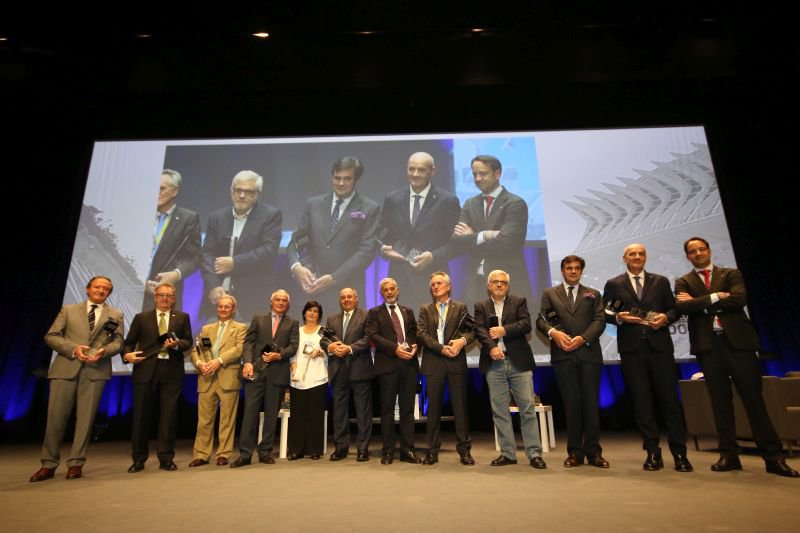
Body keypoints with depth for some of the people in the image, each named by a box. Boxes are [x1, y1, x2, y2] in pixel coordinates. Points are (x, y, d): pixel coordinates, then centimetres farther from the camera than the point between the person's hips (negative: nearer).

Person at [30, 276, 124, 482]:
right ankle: (49, 464, 16)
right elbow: (51, 336, 6)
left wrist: (104, 351, -15)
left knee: (85, 417, 1)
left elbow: (118, 341, 6)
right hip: (65, 367, 1)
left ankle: (75, 463, 11)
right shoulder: (68, 309, 14)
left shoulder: (116, 315, 13)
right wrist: (73, 349, -10)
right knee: (56, 415, 2)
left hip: (96, 370, 0)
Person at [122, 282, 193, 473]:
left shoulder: (182, 317, 12)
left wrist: (177, 344, -14)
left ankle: (166, 458, 9)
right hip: (146, 370, 0)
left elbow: (188, 341, 6)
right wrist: (127, 354, -11)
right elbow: (129, 342, 9)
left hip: (171, 371, 0)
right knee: (141, 415, 5)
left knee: (169, 415, 1)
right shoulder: (141, 318, 12)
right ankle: (139, 459, 18)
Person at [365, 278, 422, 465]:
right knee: (387, 409, 4)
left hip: (409, 363, 3)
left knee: (408, 408, 5)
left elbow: (415, 333, 15)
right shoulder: (374, 312, 7)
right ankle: (388, 450, 13)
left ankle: (408, 449, 12)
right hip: (387, 364, -3)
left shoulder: (408, 311, 18)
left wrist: (414, 346, -7)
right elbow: (373, 335, -6)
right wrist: (395, 348, -15)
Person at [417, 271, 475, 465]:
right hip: (433, 363, 1)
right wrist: (441, 348, -13)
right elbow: (421, 334, -2)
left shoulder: (460, 308, 10)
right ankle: (432, 450, 14)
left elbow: (471, 330, 3)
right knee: (434, 407, 5)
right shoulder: (425, 310, 11)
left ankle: (464, 449, 13)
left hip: (456, 362, 0)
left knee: (460, 406, 3)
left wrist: (462, 340, -19)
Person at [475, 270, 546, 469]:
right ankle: (507, 453, 14)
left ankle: (534, 453, 7)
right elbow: (479, 330, -3)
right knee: (499, 410, 5)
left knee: (527, 408, -1)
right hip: (494, 364, 2)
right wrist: (491, 347, -19)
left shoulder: (519, 301, 10)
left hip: (518, 362, -1)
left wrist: (504, 330, -13)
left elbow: (526, 324, -4)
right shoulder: (480, 306, 12)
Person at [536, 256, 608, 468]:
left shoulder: (593, 294, 16)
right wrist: (553, 332, -16)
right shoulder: (549, 293, 14)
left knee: (591, 402, 1)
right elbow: (541, 320, 4)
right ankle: (575, 452, 11)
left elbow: (599, 321, 3)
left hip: (588, 353, 1)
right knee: (571, 403, 3)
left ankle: (593, 452, 12)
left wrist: (583, 338, -12)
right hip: (563, 354, 0)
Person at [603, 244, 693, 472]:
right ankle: (653, 452, 12)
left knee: (669, 397, 2)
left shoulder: (660, 281, 13)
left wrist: (666, 317, -10)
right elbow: (604, 314, 6)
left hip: (659, 346, 1)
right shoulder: (614, 284, 8)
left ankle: (679, 452, 12)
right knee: (641, 400, 3)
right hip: (631, 348, -1)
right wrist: (619, 318, -14)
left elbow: (674, 308, 11)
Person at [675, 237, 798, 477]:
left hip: (738, 340, 0)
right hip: (708, 345, 1)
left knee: (753, 398, 1)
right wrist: (716, 297, -10)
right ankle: (728, 454, 11)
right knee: (720, 400, 4)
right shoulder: (683, 282, 11)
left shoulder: (731, 274, 11)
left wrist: (699, 302, -8)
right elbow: (683, 307, -8)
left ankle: (773, 455, 9)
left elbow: (739, 299, -8)